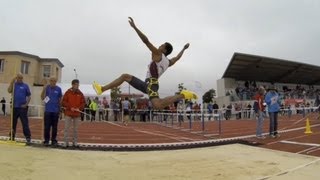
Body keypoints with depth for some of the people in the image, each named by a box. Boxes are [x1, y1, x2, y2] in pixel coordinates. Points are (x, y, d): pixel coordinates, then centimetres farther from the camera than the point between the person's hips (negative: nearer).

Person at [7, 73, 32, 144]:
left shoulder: (25, 86, 4)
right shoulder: (14, 85, 7)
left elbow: (29, 96, 4)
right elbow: (9, 91, -11)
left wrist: (26, 104, -8)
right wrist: (12, 82, -14)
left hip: (22, 107, -2)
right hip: (14, 107, 2)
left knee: (25, 123, -4)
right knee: (13, 123, 11)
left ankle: (28, 138, -2)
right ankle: (12, 137, 22)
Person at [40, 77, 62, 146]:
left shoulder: (58, 89, 2)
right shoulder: (46, 88, 0)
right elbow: (42, 98, -5)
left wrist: (60, 109, 8)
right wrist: (44, 90, -19)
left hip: (55, 111, 1)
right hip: (47, 110, -1)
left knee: (54, 127, 7)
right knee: (47, 126, 3)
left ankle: (54, 140, 17)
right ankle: (46, 140, 14)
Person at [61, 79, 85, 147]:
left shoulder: (80, 93, 5)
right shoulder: (68, 92, 0)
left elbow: (83, 103, 5)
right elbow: (64, 102, -2)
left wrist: (79, 108, -11)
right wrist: (70, 107, -13)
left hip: (77, 114, 2)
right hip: (68, 113, -1)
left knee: (76, 129, 8)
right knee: (66, 128, 0)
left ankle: (75, 142, 17)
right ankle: (66, 142, 7)